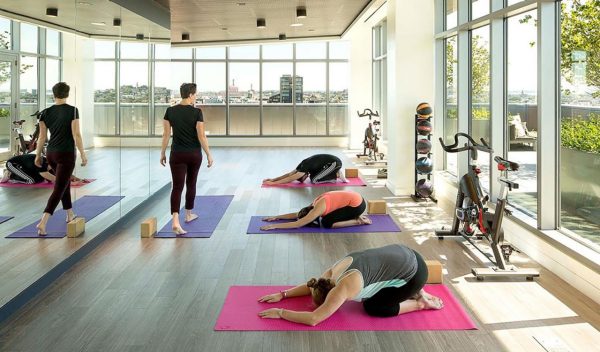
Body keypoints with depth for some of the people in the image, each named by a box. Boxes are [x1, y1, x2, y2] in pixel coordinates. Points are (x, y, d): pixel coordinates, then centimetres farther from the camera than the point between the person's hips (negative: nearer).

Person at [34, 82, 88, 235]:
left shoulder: (46, 112, 3)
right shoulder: (72, 110, -11)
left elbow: (42, 137, 5)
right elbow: (76, 135, -14)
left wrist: (38, 155, 15)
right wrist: (83, 154, -7)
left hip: (51, 153, 6)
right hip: (66, 154, -6)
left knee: (65, 182, 26)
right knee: (59, 189, -7)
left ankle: (70, 215, 36)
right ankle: (43, 222, -21)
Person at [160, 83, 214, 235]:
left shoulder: (170, 111, -2)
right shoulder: (197, 112, -11)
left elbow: (166, 135, 1)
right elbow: (201, 136, -11)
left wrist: (163, 153, 11)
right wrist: (209, 155, -2)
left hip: (177, 154, 1)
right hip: (194, 154, -1)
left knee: (177, 186, -4)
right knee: (191, 183, 20)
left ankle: (175, 221, -20)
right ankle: (189, 214, 34)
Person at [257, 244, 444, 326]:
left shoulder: (343, 288, -21)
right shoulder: (333, 271, 1)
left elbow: (314, 319, -20)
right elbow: (312, 285, 17)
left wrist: (280, 313, -13)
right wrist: (282, 295, 11)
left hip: (414, 271, -8)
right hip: (402, 253, 8)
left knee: (373, 307, 2)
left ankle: (420, 303, 9)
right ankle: (415, 292, 21)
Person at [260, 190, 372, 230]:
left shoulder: (317, 210, -19)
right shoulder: (315, 204, 6)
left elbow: (297, 224, -20)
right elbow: (297, 214, 17)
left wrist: (275, 226, -17)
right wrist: (276, 217, 14)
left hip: (357, 205, -9)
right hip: (356, 198, 9)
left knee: (327, 223, -7)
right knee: (328, 217, 17)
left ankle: (358, 221, -3)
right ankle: (357, 217, 13)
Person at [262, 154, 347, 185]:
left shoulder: (306, 167, -21)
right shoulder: (303, 165, 2)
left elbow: (291, 178, -24)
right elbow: (289, 174, 4)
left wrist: (273, 183, -23)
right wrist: (272, 179, -2)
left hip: (334, 163, -9)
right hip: (330, 162, 9)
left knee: (314, 180, -13)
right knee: (313, 176, 8)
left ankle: (337, 175, -6)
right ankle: (336, 173, 10)